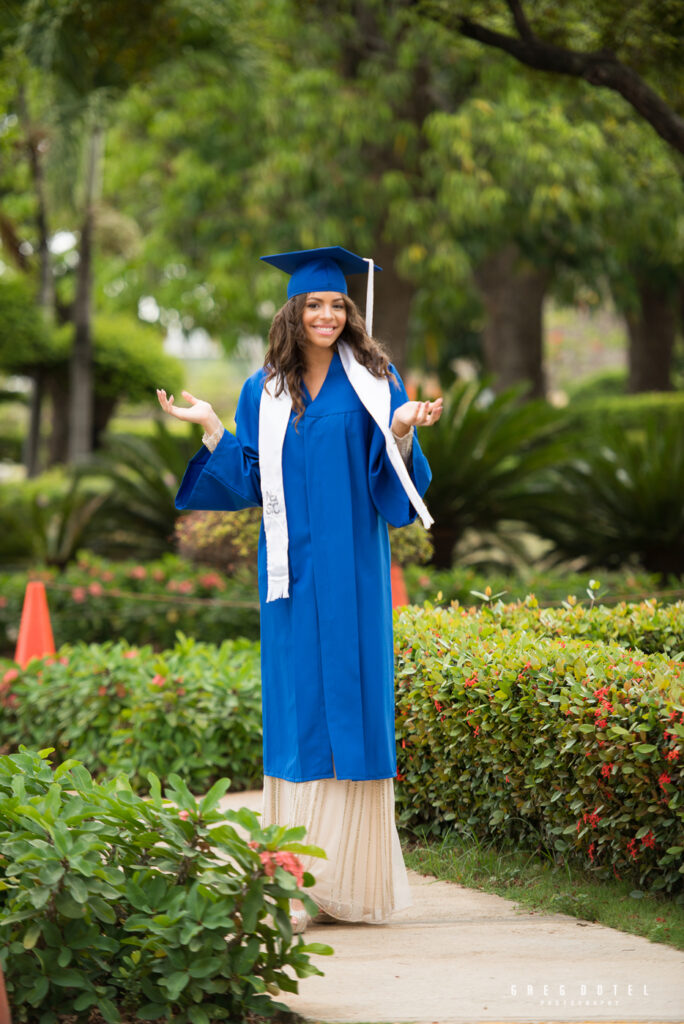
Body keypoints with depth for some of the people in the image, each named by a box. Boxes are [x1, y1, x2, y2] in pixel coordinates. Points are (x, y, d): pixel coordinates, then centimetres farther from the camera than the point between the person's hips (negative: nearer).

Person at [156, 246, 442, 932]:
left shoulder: (373, 383, 4)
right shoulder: (264, 392, 11)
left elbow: (392, 483, -1)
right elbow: (251, 484, 8)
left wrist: (402, 431, -19)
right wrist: (209, 426, -1)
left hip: (353, 570, -2)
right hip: (294, 573, 2)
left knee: (355, 706, -2)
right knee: (295, 714, -1)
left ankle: (354, 882, 3)